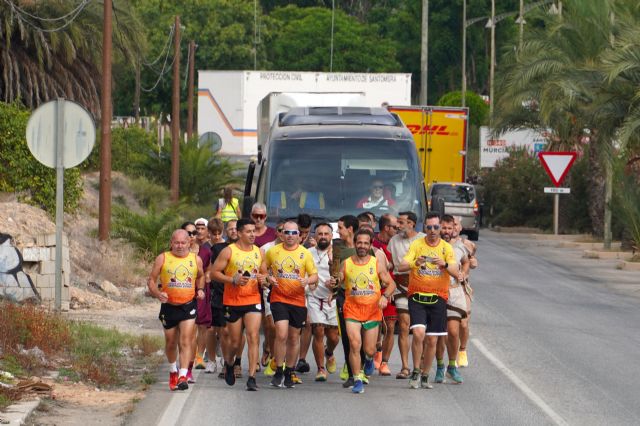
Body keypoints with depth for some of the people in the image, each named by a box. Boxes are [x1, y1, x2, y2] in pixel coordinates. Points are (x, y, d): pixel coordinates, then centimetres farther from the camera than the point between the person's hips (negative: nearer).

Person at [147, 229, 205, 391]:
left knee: (186, 341, -15)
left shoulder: (196, 260, 4)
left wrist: (200, 289, 4)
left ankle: (183, 376, -20)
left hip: (188, 306, -1)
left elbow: (201, 276, 23)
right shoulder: (162, 259, -2)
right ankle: (173, 370, 39)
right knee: (171, 343, 14)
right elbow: (151, 280, 1)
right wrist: (158, 294, -18)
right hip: (169, 306, 1)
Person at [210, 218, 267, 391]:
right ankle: (228, 364, 40)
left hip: (253, 300, 2)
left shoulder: (259, 252, 8)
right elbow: (214, 273, -5)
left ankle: (252, 377, -13)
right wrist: (233, 280, -17)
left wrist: (263, 279, -3)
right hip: (232, 301, -2)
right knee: (234, 341, 7)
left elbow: (264, 273, 21)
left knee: (253, 337, -13)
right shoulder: (228, 251, -5)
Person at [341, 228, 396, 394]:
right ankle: (357, 381, -8)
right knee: (354, 344, -18)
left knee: (369, 349, 5)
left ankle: (369, 359, 44)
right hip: (352, 309, 0)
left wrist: (385, 296, -15)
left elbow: (391, 284, 4)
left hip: (372, 310, 0)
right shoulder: (346, 264, 2)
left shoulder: (377, 263, 0)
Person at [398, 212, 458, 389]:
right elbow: (401, 267, -11)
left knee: (432, 341, 4)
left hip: (438, 298, 2)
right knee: (418, 332, -19)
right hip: (417, 296, -2)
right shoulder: (416, 245, 0)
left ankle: (424, 376, 19)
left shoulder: (446, 248, 2)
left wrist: (444, 265, -29)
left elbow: (456, 273, -8)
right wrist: (415, 263, -31)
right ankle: (416, 372, -3)